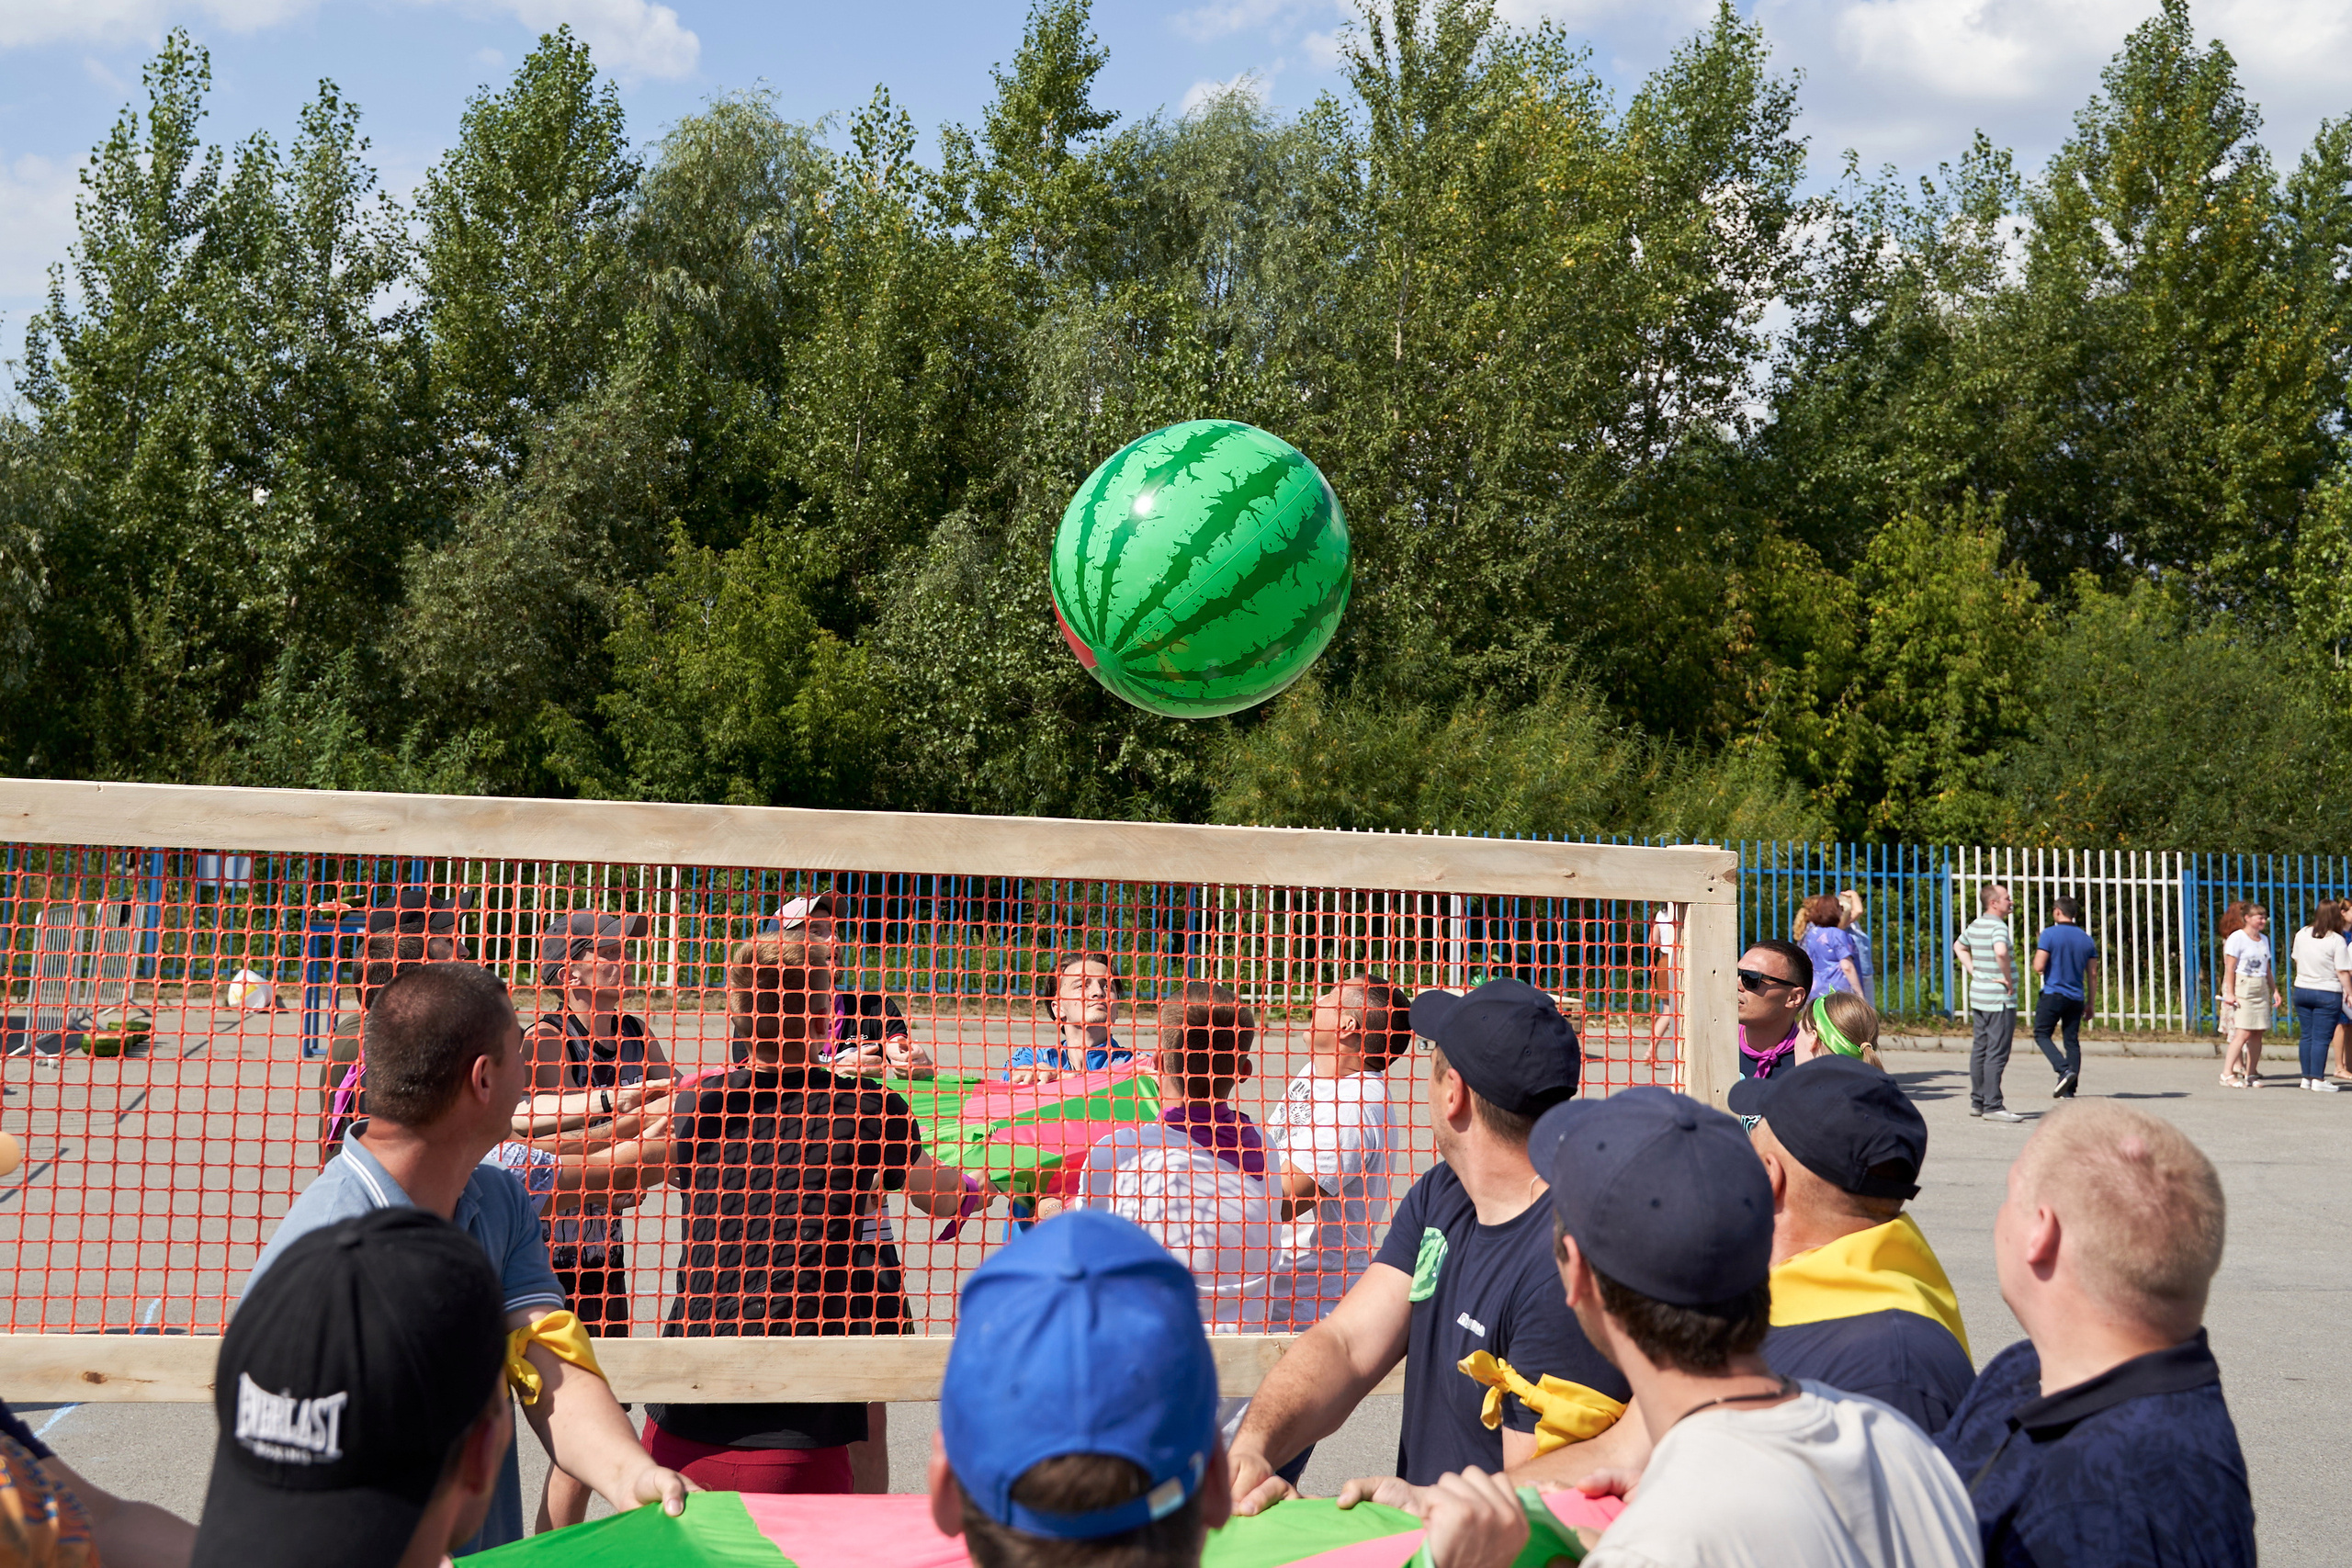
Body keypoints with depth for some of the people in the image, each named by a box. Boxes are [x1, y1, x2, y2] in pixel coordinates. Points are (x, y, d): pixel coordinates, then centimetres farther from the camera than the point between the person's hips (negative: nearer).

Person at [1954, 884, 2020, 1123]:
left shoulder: (1975, 925, 11)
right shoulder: (1997, 926, -16)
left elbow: (1959, 947, 28)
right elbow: (2001, 952, -35)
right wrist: (2009, 979, -21)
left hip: (1978, 995, 9)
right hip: (1999, 999, -9)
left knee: (1979, 1049, 13)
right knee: (1997, 1054, -6)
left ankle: (1977, 1101, 19)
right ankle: (1993, 1106, -6)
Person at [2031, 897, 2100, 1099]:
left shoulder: (2050, 934, -9)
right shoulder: (2087, 939, 8)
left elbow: (2038, 967, -14)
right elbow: (2092, 975, 9)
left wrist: (2037, 953, 8)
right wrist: (2091, 1003, 16)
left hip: (2053, 994, -5)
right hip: (2076, 998, 5)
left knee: (2041, 1034, 5)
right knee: (2072, 1041, 8)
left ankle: (2065, 1069, -16)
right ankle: (2068, 1089, 7)